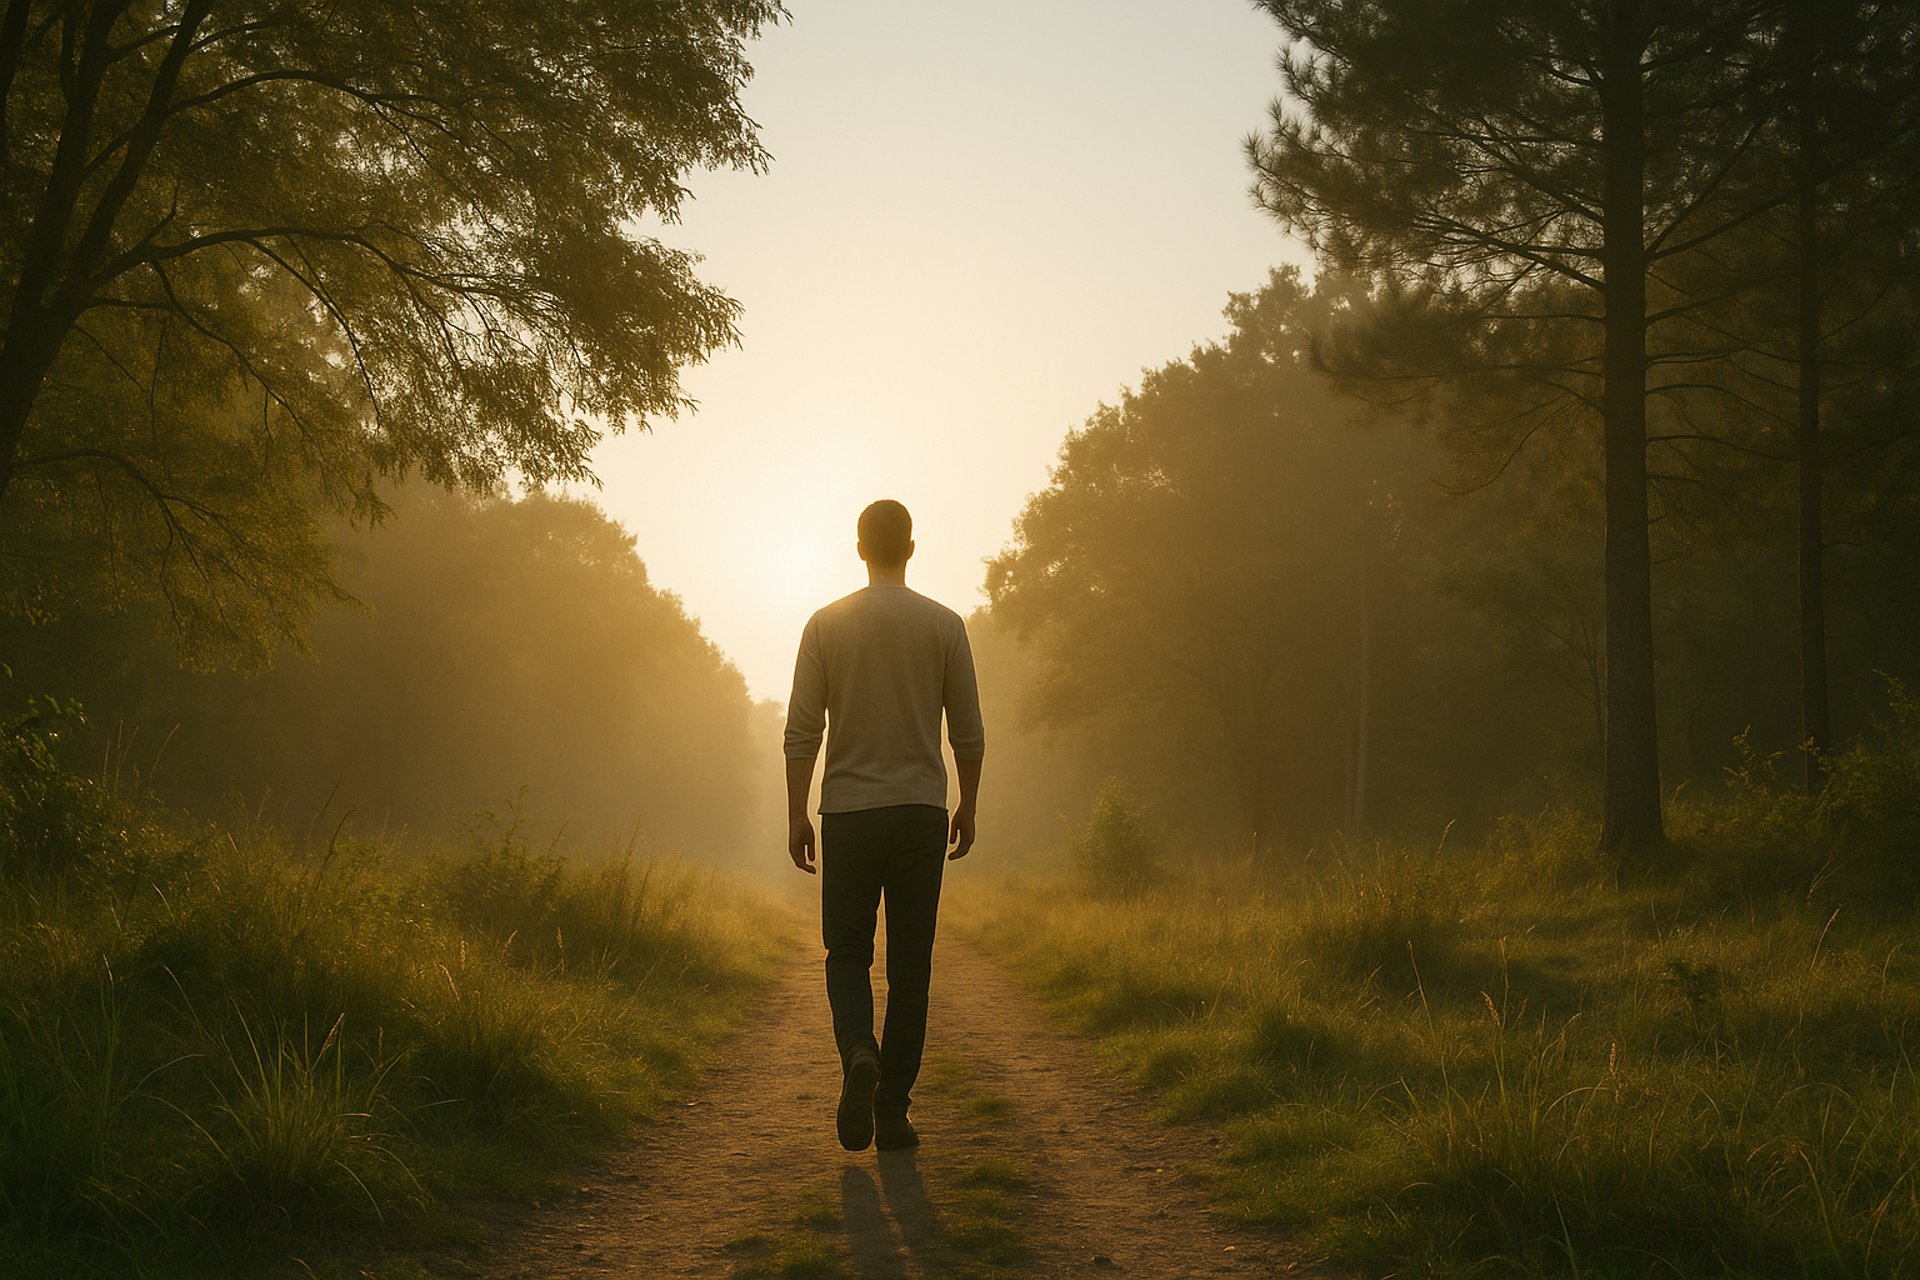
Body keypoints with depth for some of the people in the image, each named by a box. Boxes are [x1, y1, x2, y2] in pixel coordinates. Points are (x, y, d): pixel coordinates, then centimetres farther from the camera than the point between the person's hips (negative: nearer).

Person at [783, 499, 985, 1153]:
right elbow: (968, 732, 2)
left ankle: (858, 1050, -16)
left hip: (848, 811, 0)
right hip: (921, 811, 0)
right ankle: (892, 1110, 8)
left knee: (848, 952, 12)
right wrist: (967, 808, 14)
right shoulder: (944, 625, 2)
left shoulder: (826, 624, 1)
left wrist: (796, 815, 5)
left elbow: (802, 729, -1)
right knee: (910, 964, 6)